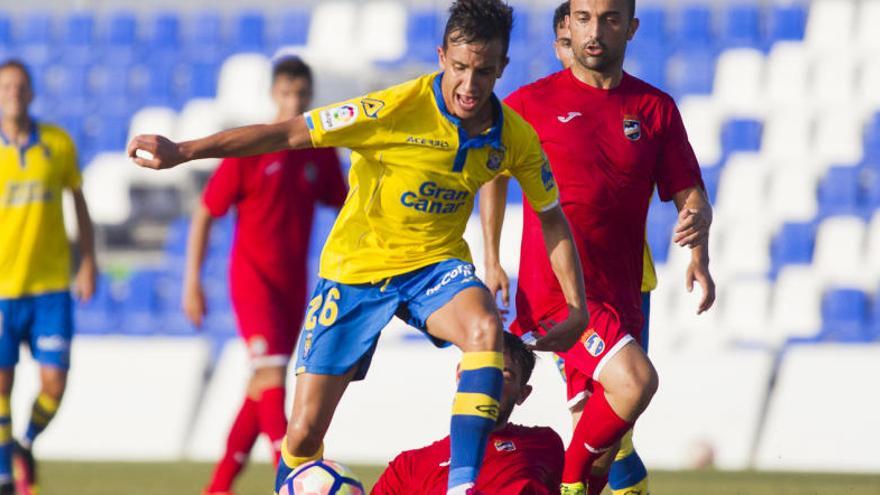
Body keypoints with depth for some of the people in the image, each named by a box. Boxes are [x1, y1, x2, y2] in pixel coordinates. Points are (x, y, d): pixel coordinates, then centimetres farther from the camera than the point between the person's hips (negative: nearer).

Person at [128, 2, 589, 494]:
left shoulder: (516, 138, -10)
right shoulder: (397, 109, -23)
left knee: (486, 327, -34)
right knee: (305, 430, -4)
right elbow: (290, 134, -20)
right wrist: (181, 152, -25)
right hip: (356, 268, -2)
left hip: (435, 266, 2)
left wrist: (577, 307, -1)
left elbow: (552, 218, 6)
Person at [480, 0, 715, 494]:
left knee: (594, 429, 7)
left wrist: (699, 253, -10)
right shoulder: (531, 103, 1)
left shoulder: (655, 109, 9)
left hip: (621, 295, 4)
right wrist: (492, 261, 9)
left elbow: (690, 194, 8)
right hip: (553, 287, -4)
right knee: (635, 379, -24)